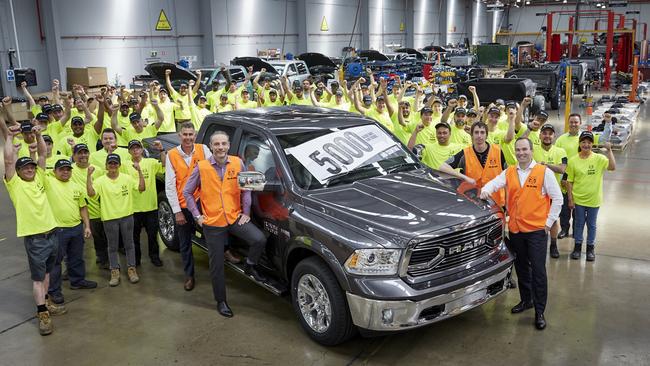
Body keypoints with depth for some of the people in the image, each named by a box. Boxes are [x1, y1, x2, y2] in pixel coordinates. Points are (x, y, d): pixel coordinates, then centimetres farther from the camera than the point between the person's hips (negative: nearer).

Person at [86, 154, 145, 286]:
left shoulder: (127, 178, 0)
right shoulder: (100, 181, -5)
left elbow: (141, 188, -7)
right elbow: (91, 193, -19)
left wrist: (139, 171, -15)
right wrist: (89, 175, -25)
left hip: (126, 216, 1)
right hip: (109, 218, -1)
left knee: (129, 244, 10)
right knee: (112, 246, 9)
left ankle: (131, 269, 22)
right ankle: (115, 272, 19)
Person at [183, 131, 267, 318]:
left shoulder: (238, 164, -3)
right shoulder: (201, 167, -6)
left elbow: (246, 189, 7)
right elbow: (187, 192, 3)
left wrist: (246, 212, 2)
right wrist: (197, 215, -2)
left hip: (235, 217, 1)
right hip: (213, 223, -1)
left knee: (259, 239, -22)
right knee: (217, 265, 7)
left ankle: (249, 267, 7)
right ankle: (221, 301, 25)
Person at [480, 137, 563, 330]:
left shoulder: (544, 172, -4)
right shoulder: (509, 172, 7)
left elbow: (557, 199, -2)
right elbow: (494, 183, -6)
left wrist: (549, 221, -4)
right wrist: (486, 189, -29)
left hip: (537, 230, -4)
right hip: (515, 229, 4)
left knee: (538, 270, -4)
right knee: (521, 268, 16)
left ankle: (540, 311, 5)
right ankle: (526, 300, 34)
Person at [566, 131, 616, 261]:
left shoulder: (599, 159, -7)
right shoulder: (573, 161, -6)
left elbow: (612, 167, -25)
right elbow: (569, 181, -2)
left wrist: (609, 150, -28)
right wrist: (570, 199, -4)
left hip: (594, 200, 0)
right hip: (578, 199, 0)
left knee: (591, 225, 12)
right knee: (578, 224, 12)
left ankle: (590, 248, 26)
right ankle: (577, 247, 26)